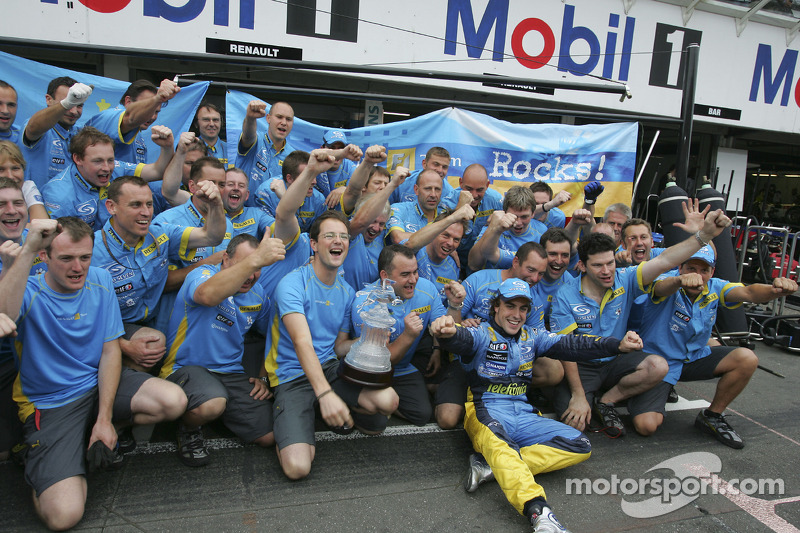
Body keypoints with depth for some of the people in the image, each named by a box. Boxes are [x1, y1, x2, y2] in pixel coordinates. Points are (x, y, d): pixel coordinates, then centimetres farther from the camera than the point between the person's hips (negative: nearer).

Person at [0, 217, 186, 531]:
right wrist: (27, 249, -42)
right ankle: (39, 465, 17)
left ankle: (104, 434, 5)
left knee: (174, 402, -24)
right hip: (49, 403, -4)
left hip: (98, 384, 4)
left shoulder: (100, 281, 0)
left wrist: (104, 417, -7)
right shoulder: (29, 292, -13)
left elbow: (110, 351, 0)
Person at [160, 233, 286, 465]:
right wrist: (255, 259, -50)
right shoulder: (202, 274, -12)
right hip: (186, 367, -5)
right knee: (211, 405, -39)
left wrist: (265, 377, 8)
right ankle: (189, 428, -1)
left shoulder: (258, 295, 7)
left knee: (270, 436, -6)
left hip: (232, 374, 6)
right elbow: (207, 295, -40)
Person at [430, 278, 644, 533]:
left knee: (579, 446, -12)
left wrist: (619, 345, -7)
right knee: (496, 439, -38)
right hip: (486, 411, -6)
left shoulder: (531, 337, 18)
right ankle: (539, 512, -54)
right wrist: (448, 332, -50)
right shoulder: (481, 334, 1)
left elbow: (569, 345, 7)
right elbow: (462, 339, -23)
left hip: (524, 414, 6)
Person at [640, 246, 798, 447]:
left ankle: (712, 416, 3)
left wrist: (775, 289, -45)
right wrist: (681, 280, -69)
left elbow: (748, 292, -22)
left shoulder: (714, 288, -5)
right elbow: (663, 287, -44)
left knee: (747, 359, -16)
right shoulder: (670, 282, -20)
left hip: (695, 356, 5)